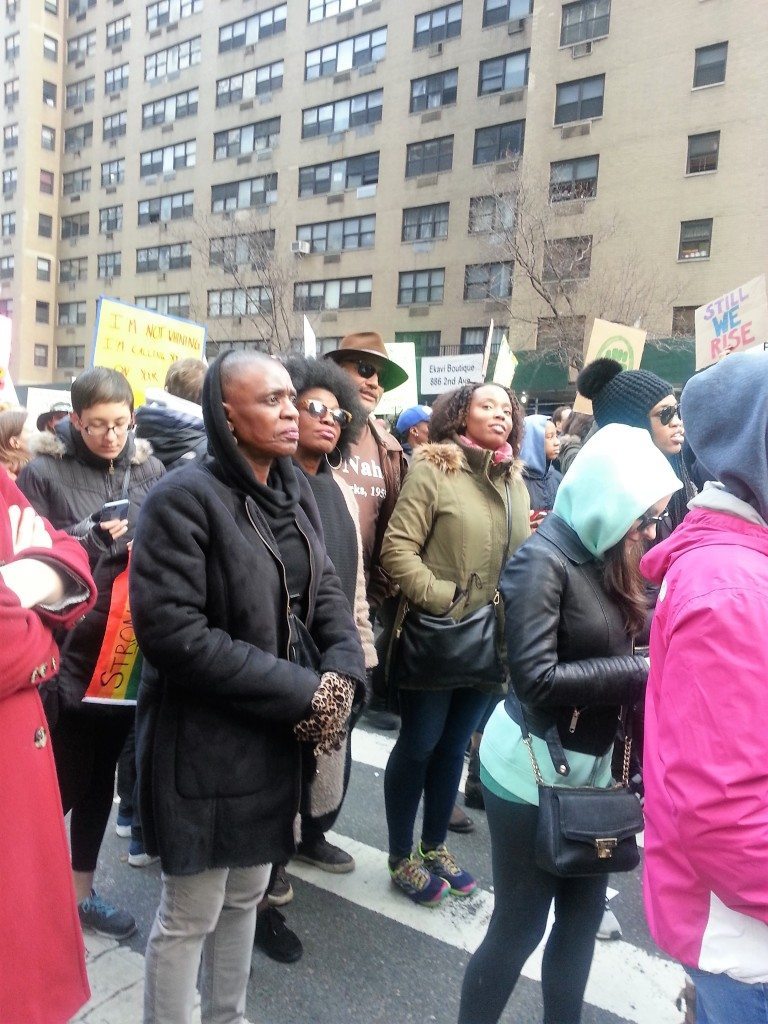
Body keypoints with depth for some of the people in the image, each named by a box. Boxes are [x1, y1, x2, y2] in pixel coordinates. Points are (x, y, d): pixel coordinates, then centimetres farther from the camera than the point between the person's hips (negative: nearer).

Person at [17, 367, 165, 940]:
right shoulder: (43, 473, -7)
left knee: (101, 776, 17)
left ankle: (82, 892, 36)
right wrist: (92, 543, -18)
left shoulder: (149, 471, 5)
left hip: (126, 650, 4)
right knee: (65, 781, 5)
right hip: (66, 651, -4)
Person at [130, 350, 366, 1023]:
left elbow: (326, 591, 6)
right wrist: (303, 692, -22)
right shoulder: (185, 497, -19)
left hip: (276, 736, 7)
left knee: (246, 895, 24)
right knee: (190, 916, 12)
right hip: (205, 742, -7)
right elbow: (173, 633, -24)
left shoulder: (294, 489, 4)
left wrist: (343, 678, -12)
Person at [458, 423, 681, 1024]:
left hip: (590, 767, 8)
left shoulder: (601, 557, 4)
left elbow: (606, 660, 7)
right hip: (534, 771, -7)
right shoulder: (543, 560, -19)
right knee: (518, 928, 8)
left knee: (583, 917, 19)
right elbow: (537, 680, -25)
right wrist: (642, 671, -21)